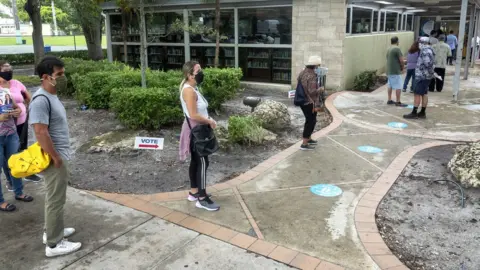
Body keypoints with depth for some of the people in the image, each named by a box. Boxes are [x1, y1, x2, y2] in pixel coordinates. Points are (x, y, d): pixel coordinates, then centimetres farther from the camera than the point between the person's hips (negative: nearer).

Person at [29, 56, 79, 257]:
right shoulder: (41, 100, -23)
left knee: (55, 198, 21)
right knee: (56, 201, 1)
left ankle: (51, 231, 37)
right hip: (54, 159, -10)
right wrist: (56, 158, -21)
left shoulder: (51, 96, 9)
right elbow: (41, 132, -28)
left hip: (60, 157, 10)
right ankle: (54, 244, 13)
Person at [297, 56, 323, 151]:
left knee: (311, 120, 23)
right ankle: (304, 144, 4)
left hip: (303, 101, 9)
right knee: (311, 122, 1)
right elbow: (312, 91, -25)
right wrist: (320, 89, -7)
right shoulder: (312, 76, -21)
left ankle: (309, 139, 36)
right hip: (310, 103, -9)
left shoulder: (302, 73, 6)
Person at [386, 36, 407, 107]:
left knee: (390, 86, 15)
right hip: (396, 71, -9)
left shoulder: (389, 49, 13)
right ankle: (398, 102, -4)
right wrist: (402, 68, 1)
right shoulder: (397, 48, -13)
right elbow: (401, 60, -17)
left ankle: (389, 100, 19)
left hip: (389, 71, 9)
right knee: (398, 87, -5)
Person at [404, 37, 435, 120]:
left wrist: (430, 72, -13)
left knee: (417, 94, -6)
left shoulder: (426, 51, -18)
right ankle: (422, 113, 18)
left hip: (423, 76, -10)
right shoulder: (428, 50, 15)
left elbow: (428, 63, -26)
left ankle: (414, 113, -3)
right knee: (424, 94, 12)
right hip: (425, 76, 10)